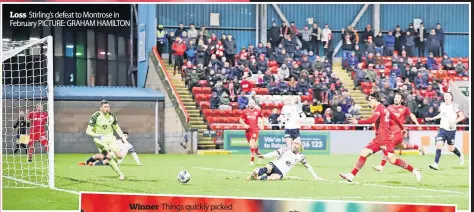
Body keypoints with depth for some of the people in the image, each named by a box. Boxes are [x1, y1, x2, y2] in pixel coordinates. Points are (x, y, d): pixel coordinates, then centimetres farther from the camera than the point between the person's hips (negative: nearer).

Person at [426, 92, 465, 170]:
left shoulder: (454, 106, -12)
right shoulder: (442, 105, 4)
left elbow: (462, 116, -9)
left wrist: (455, 122, -23)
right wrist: (432, 118, 21)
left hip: (451, 130, -3)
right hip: (442, 129, 3)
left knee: (451, 148, 8)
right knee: (439, 145, -14)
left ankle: (460, 156, 40)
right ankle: (435, 164, -14)